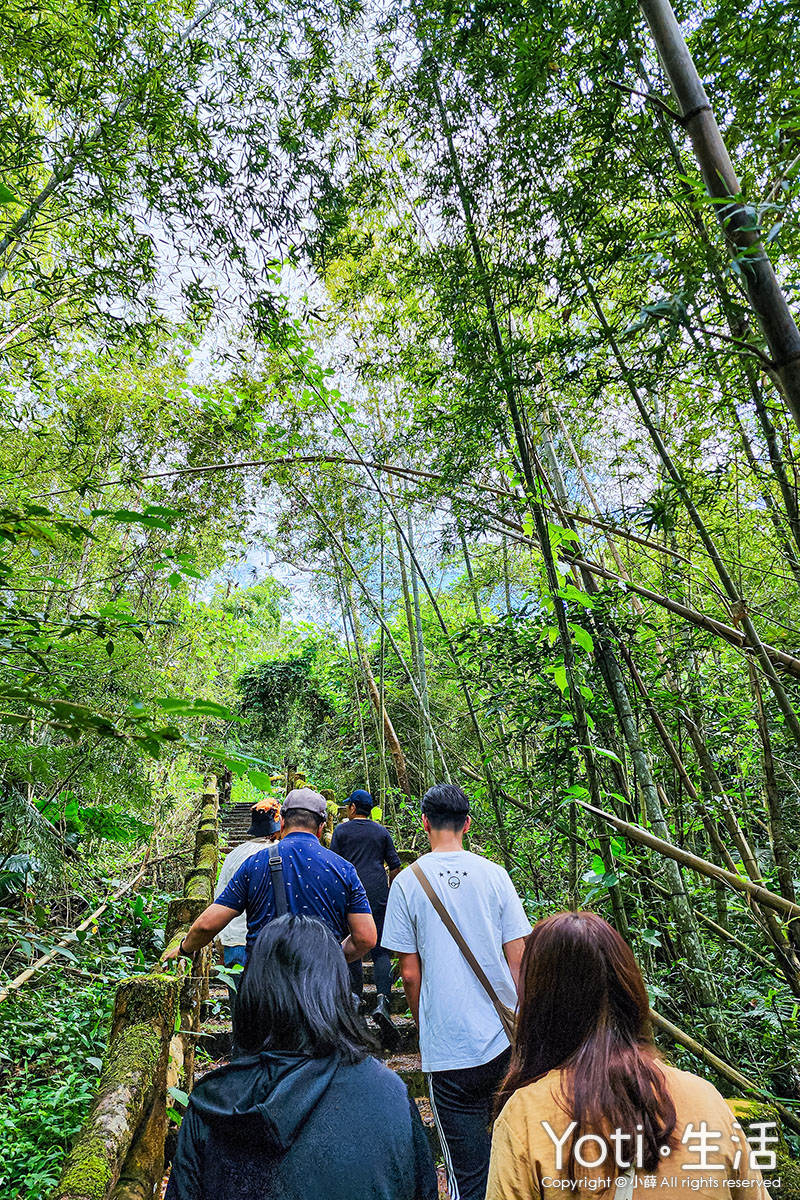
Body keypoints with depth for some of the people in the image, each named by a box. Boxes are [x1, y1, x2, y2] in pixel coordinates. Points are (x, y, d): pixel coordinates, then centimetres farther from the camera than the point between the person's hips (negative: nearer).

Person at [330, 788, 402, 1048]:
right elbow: (395, 867, 11)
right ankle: (383, 1001, -14)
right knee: (381, 950, 0)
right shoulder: (382, 832, 9)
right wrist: (390, 893, 22)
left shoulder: (341, 830, 2)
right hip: (378, 896, 1)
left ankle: (355, 995, 21)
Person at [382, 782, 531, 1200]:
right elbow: (517, 960, -1)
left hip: (449, 1045, -2)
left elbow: (410, 973, -4)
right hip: (506, 1039, 2)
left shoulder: (408, 881, -9)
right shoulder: (494, 875, -5)